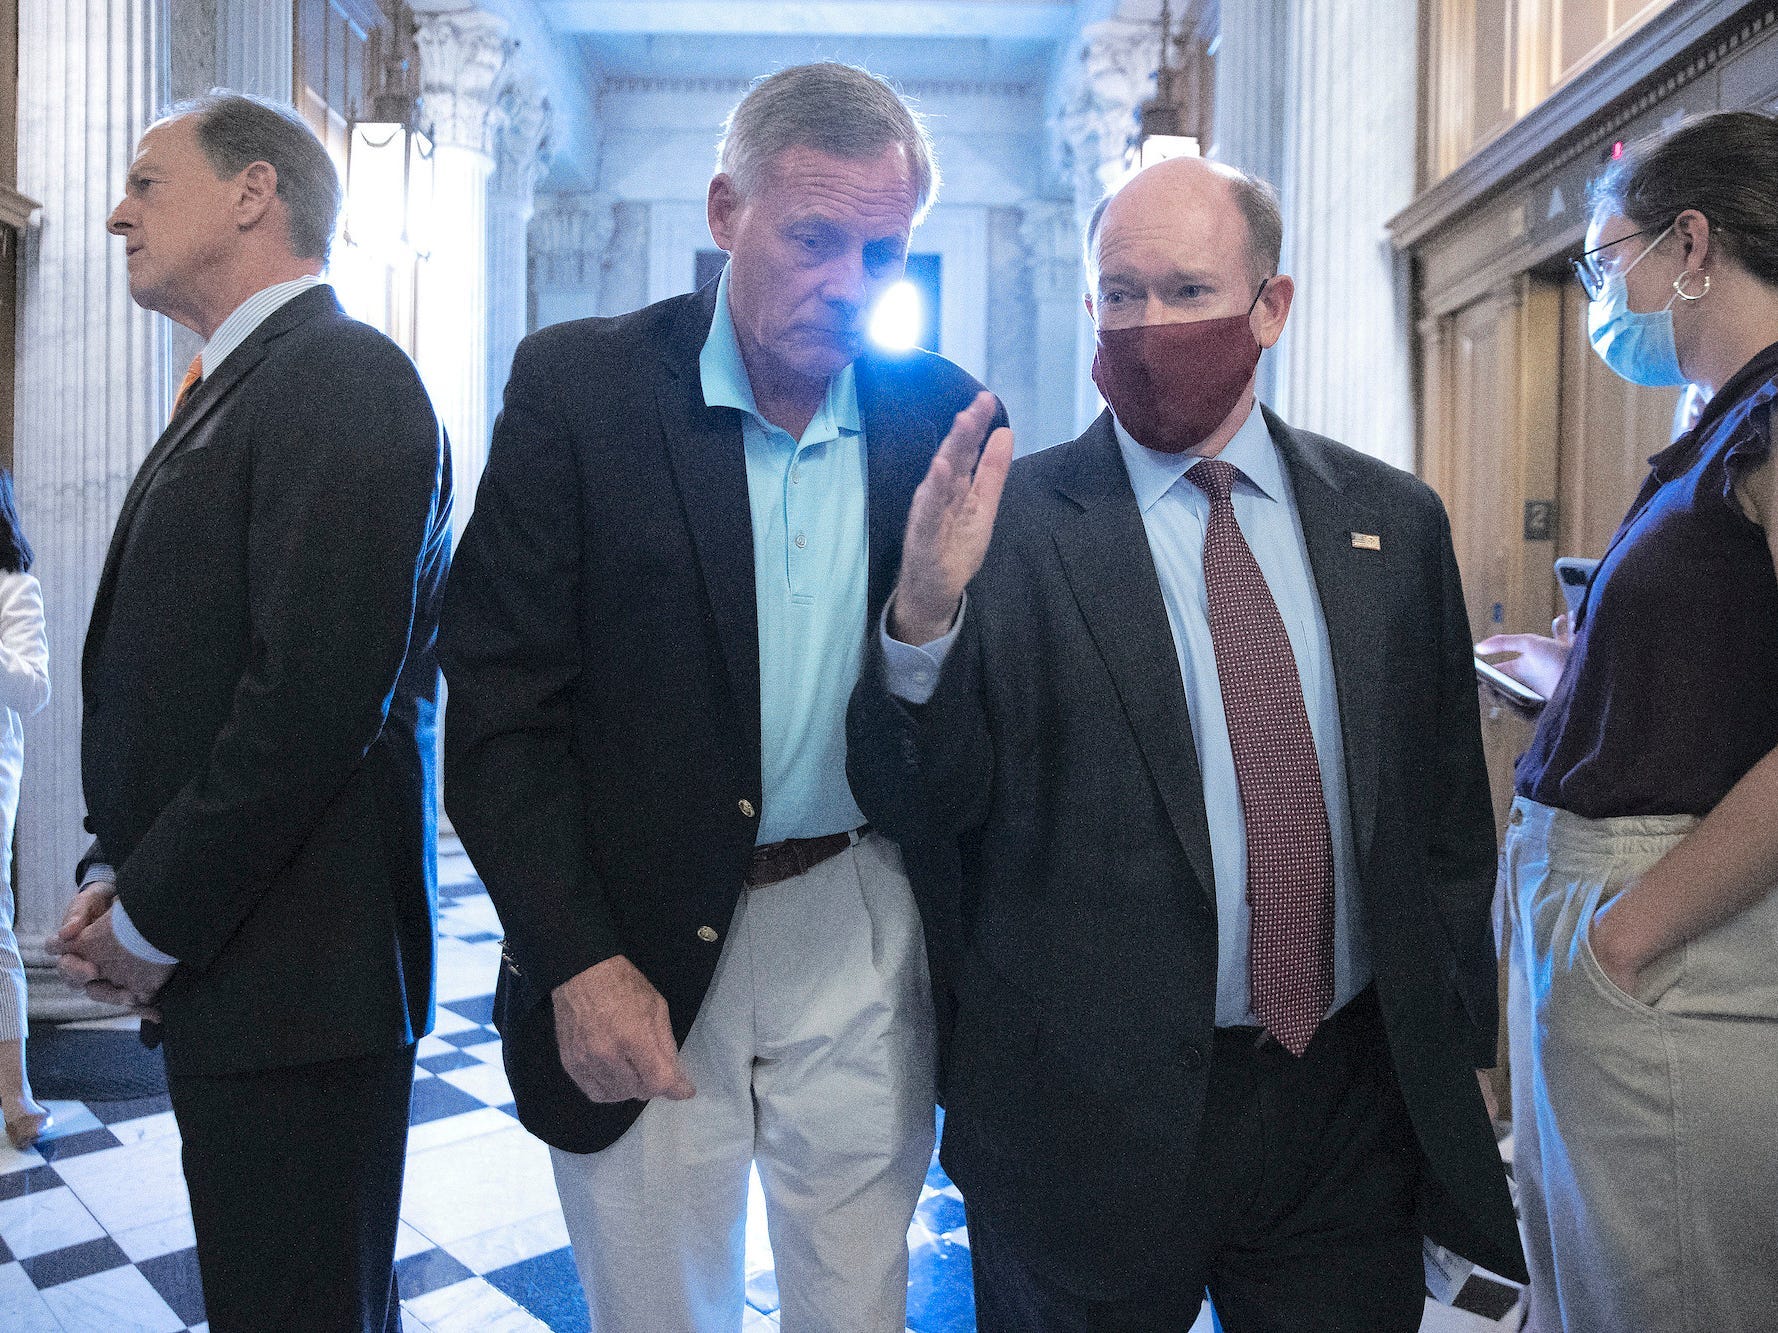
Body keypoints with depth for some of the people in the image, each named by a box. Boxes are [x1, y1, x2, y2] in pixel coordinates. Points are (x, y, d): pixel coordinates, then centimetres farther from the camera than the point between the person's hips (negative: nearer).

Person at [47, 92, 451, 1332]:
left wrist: (154, 918, -14)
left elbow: (317, 695, -23)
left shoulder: (344, 378, -13)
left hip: (292, 967, -9)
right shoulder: (231, 393, 17)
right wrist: (118, 876, 5)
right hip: (217, 955, 9)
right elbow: (177, 673, 17)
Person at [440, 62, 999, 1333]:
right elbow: (500, 699, -8)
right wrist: (574, 957, -12)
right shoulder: (579, 383, -6)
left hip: (860, 941, 2)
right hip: (632, 949, -1)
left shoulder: (942, 411, 1)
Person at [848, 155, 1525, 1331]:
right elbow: (917, 806, -10)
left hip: (1357, 1102, 4)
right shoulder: (1009, 522, -8)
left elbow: (1449, 810, 9)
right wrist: (926, 612, -27)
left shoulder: (1393, 520, 3)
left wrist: (1459, 1046, 11)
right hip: (1098, 1112, -3)